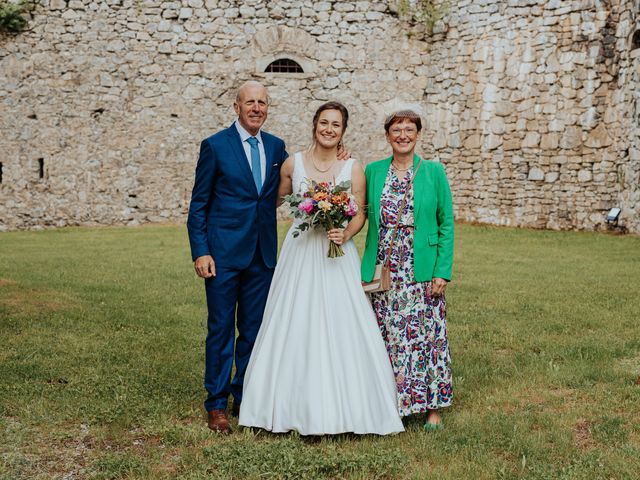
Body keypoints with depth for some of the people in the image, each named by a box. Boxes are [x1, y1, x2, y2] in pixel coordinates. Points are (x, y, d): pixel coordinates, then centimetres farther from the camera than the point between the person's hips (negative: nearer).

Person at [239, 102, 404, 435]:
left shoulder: (353, 168, -1)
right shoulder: (292, 164, 3)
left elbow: (360, 213, 1)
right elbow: (279, 199, 19)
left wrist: (346, 234, -16)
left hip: (337, 256, -1)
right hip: (300, 253, 1)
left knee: (340, 327, -2)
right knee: (295, 326, 4)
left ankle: (343, 405, 12)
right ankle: (295, 404, 18)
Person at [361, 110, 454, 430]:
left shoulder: (434, 172, 2)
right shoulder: (373, 172, 7)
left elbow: (446, 224, 0)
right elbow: (362, 216, 10)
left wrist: (443, 271, -7)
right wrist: (366, 271, -2)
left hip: (422, 272, -2)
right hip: (383, 272, 2)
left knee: (426, 335, 2)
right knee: (387, 337, 6)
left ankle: (432, 406, 16)